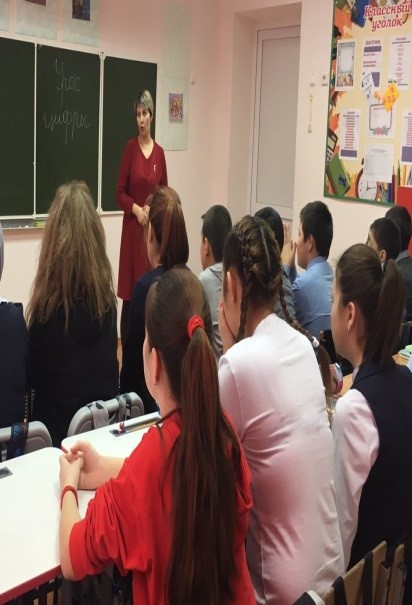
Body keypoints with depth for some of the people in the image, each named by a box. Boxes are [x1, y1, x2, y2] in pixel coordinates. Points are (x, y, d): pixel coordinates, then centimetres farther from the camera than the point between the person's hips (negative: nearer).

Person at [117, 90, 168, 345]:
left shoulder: (159, 152, 6)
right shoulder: (130, 148, -2)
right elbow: (120, 192, -2)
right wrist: (136, 209, -17)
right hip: (132, 226, -3)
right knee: (131, 291, -1)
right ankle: (127, 347, 8)